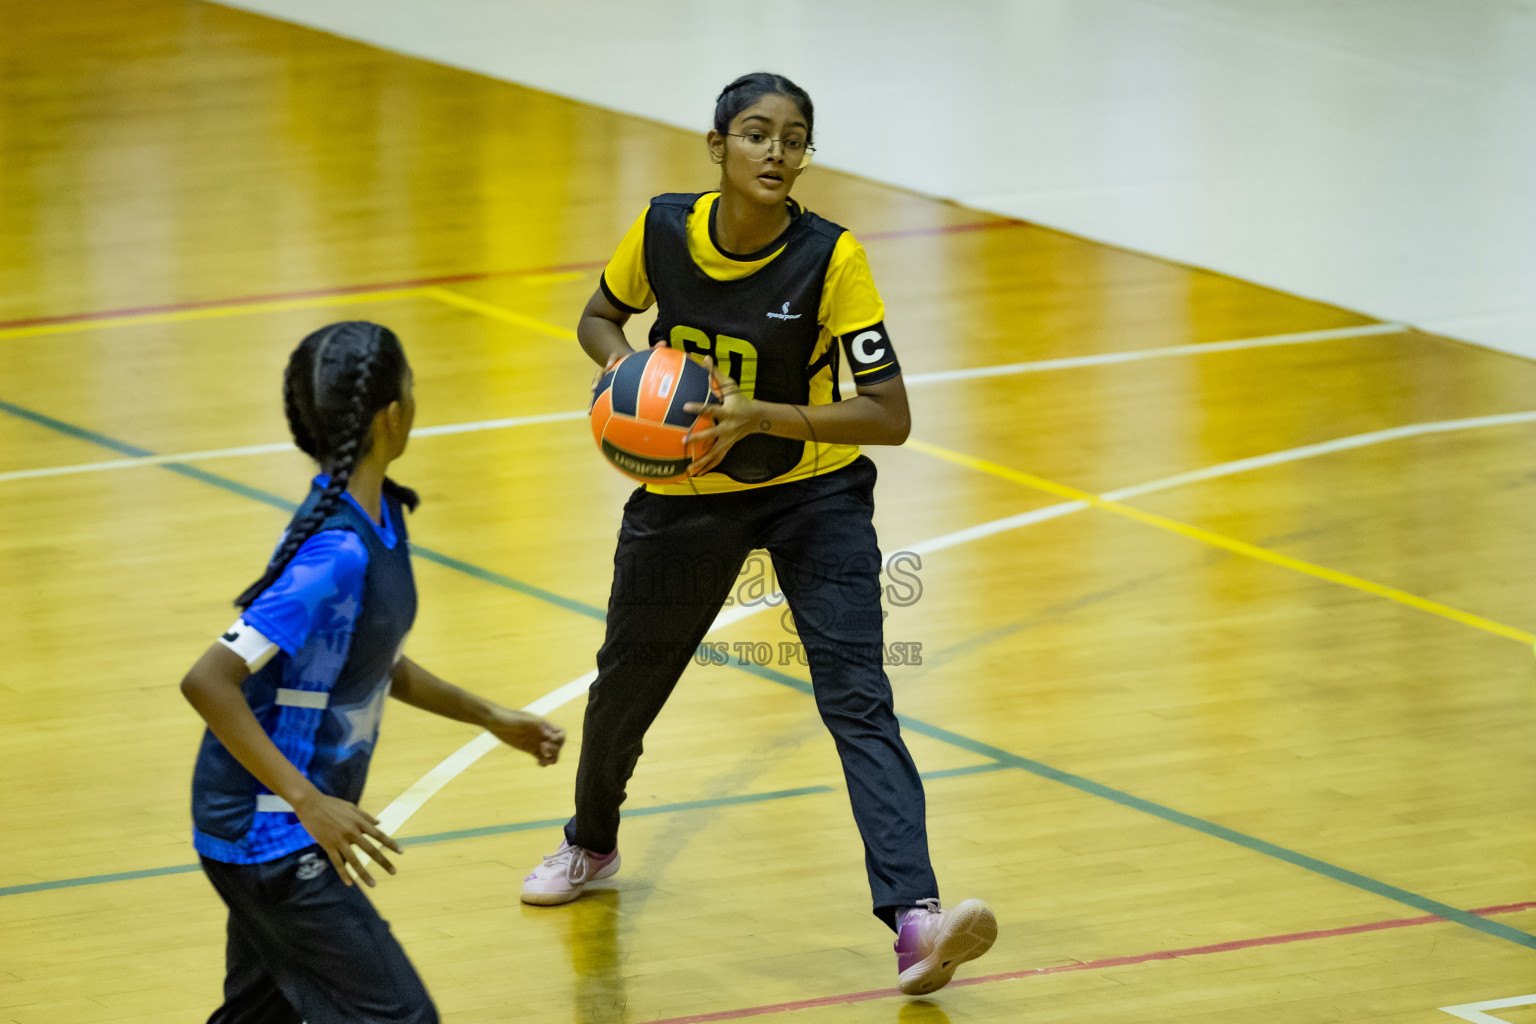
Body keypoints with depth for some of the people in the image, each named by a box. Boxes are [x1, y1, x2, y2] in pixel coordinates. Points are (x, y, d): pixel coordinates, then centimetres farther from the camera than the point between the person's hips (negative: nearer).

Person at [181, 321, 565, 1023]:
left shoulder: (380, 515, 4)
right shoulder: (336, 551, -26)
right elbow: (208, 681, -30)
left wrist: (491, 719, 23)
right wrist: (309, 802, -30)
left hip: (293, 827, 10)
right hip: (269, 831, -10)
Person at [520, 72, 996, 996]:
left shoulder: (831, 259, -22)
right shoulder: (663, 230, -14)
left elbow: (889, 417, -23)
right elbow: (601, 315, 7)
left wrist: (759, 415, -33)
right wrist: (623, 366, -16)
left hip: (814, 492, -3)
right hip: (686, 494, 3)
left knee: (857, 700, -20)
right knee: (625, 686, 19)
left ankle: (916, 920, -30)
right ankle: (592, 843, 50)